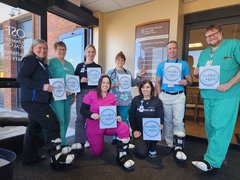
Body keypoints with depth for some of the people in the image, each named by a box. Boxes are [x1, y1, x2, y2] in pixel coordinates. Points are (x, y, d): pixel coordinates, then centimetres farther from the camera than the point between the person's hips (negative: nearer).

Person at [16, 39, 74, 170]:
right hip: (32, 101, -10)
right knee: (52, 125, -11)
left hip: (37, 101, 10)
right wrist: (42, 86, -23)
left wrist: (50, 87, 10)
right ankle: (56, 157, -3)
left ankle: (29, 157, 27)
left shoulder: (42, 63, 19)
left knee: (34, 127, 14)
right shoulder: (30, 60, -8)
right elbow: (20, 78, -18)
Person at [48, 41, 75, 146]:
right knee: (60, 120, -9)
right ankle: (61, 143, 4)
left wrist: (73, 94, 15)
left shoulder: (69, 65, 20)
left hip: (68, 96, 7)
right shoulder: (51, 62, 0)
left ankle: (62, 141, 25)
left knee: (66, 119, 10)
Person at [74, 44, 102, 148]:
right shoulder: (80, 66, 12)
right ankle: (79, 141, 10)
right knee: (80, 117, -1)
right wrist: (81, 80, -11)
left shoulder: (98, 67, 12)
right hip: (81, 93, 0)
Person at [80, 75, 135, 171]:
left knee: (124, 127, -28)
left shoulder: (112, 97, 2)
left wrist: (118, 117, -18)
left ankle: (122, 156, -15)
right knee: (97, 152, 8)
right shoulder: (91, 95, -8)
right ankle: (92, 140, 42)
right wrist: (91, 115, -28)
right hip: (94, 128, -1)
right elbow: (83, 110, -8)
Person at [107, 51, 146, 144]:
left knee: (124, 120, 9)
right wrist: (114, 85, -18)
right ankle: (115, 137, 21)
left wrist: (139, 76, 6)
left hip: (125, 100, 2)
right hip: (114, 100, -2)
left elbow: (132, 84, 12)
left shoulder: (128, 72, 13)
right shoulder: (110, 72, 4)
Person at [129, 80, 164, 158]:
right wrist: (134, 130, -9)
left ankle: (152, 148, 0)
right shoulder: (135, 100, -5)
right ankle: (141, 143, 24)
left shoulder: (157, 101, -5)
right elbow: (131, 116, -2)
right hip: (139, 130, -1)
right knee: (142, 153, -14)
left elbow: (160, 117, -6)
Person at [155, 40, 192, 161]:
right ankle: (169, 144, 23)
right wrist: (159, 95, 0)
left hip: (179, 96, -1)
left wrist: (186, 82, -16)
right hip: (165, 96, 2)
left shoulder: (184, 64, 6)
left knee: (178, 121, -9)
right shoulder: (161, 65, 9)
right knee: (167, 121, 9)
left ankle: (179, 148, -2)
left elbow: (189, 79, 7)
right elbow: (158, 82, 9)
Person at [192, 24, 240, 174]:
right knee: (210, 126, 11)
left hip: (227, 95, -6)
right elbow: (200, 73, 23)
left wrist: (228, 85, -18)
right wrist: (197, 73, -1)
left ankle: (212, 162, -4)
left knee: (220, 127, -9)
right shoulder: (204, 53, 17)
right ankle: (218, 155, 28)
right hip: (208, 95, 7)